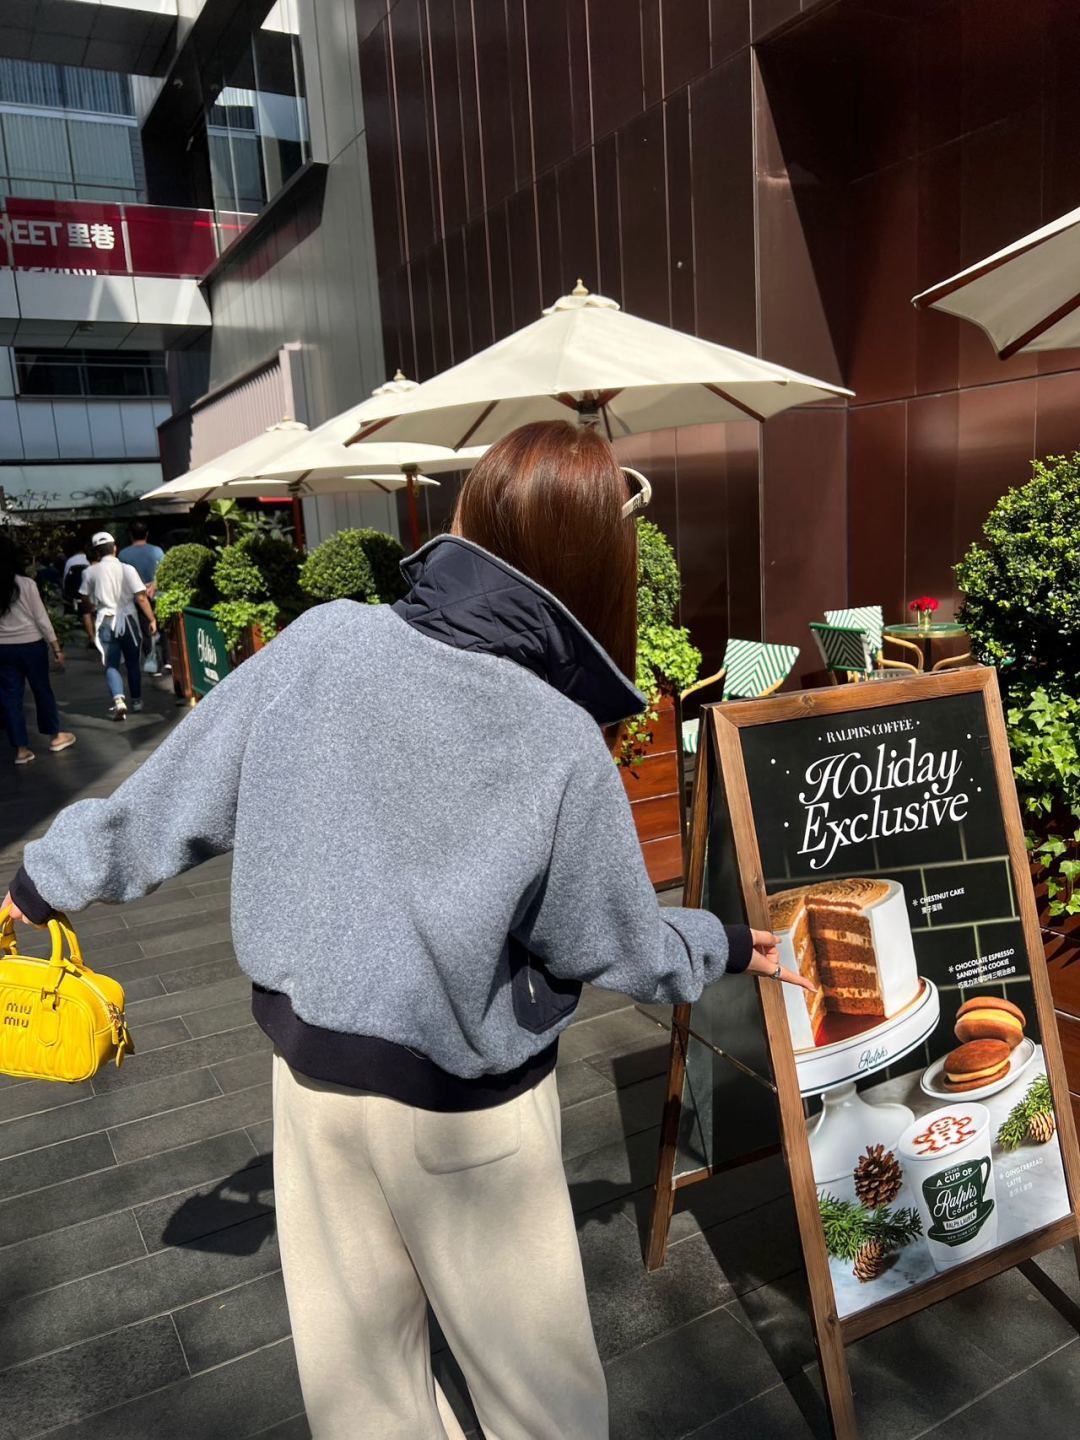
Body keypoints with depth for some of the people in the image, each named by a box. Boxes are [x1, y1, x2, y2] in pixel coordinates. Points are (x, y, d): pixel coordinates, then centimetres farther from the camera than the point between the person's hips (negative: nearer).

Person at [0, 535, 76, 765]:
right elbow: (41, 619, -8)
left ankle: (21, 749, 10)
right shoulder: (26, 584, -10)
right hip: (31, 645, -2)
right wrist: (56, 647, 0)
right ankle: (55, 737, 28)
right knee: (42, 690, 14)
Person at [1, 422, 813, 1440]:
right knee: (526, 1357, 22)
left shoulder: (318, 642, -14)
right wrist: (726, 949, 12)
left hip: (307, 1058, 4)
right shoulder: (563, 745, -22)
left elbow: (180, 789, -3)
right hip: (462, 1099, -3)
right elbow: (615, 945, -7)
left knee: (354, 1344, 25)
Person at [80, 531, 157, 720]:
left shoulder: (90, 572, -1)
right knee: (133, 662, 16)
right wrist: (152, 619, -7)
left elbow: (87, 601, 8)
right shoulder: (127, 569, -8)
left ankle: (119, 699, -18)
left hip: (105, 622, 0)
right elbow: (141, 598, -13)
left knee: (111, 665, 3)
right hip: (127, 619, 0)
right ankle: (137, 700, 26)